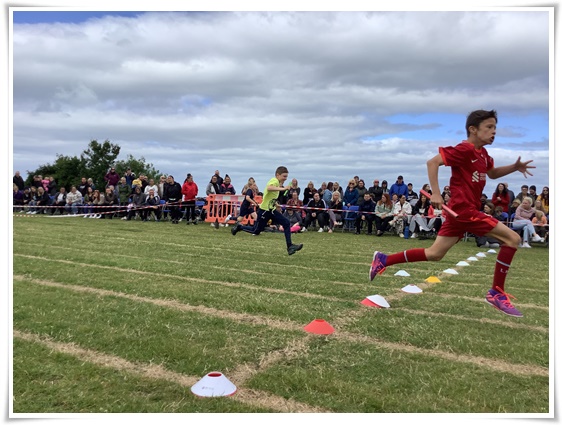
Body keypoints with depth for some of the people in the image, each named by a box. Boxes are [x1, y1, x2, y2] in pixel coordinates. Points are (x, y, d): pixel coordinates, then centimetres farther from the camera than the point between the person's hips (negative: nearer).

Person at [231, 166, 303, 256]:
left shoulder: (277, 182, 12)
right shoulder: (274, 181, -17)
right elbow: (269, 188, -41)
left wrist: (276, 205, 24)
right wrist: (282, 188, -45)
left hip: (271, 210, 9)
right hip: (264, 210, -9)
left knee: (287, 224, -4)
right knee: (256, 231, 3)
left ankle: (290, 246, -5)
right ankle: (239, 227, 26)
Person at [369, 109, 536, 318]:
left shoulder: (482, 153, 16)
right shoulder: (464, 149, -13)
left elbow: (493, 173, 31)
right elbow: (433, 162, -18)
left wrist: (515, 167, 14)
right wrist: (436, 193, -23)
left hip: (462, 211, 10)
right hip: (464, 209, -10)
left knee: (434, 254, 12)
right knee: (512, 238, -6)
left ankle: (383, 260, 16)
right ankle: (497, 292, 1)